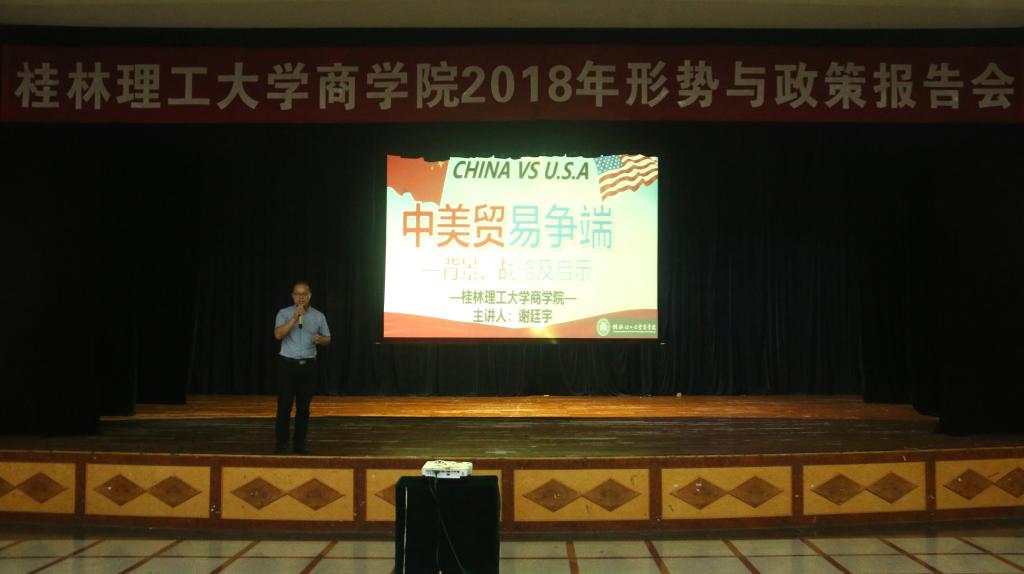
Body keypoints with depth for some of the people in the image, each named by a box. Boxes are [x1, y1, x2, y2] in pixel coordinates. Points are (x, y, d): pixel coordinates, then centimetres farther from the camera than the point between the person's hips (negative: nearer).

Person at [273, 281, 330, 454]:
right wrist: (294, 318, -22)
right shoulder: (284, 313, 0)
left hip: (308, 365, 2)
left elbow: (328, 339, 12)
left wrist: (320, 339, -11)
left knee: (303, 407, 6)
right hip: (288, 364, -2)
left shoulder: (318, 316, 6)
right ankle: (281, 444, 3)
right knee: (284, 406, -5)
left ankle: (299, 445, 14)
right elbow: (278, 334, -15)